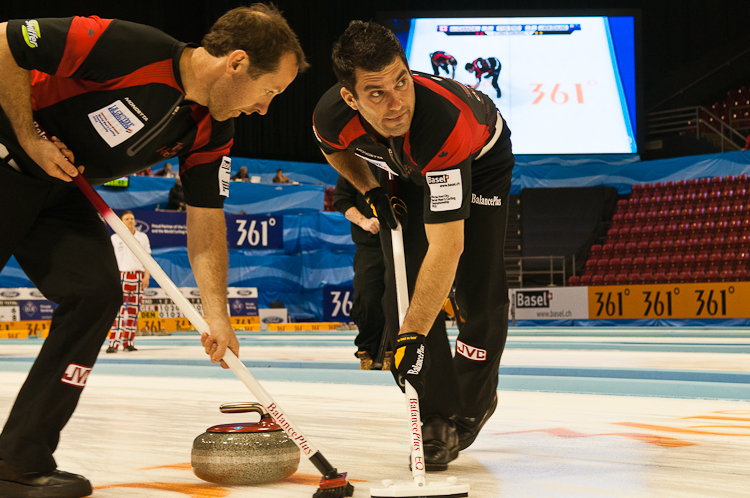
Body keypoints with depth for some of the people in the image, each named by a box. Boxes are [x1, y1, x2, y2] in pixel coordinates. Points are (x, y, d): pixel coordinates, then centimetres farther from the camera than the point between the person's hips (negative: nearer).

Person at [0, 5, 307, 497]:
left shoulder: (212, 134, -6)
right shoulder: (124, 49, -30)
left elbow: (206, 221, -1)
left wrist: (217, 314, -9)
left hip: (58, 185, 7)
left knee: (97, 293, -7)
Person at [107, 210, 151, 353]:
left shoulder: (142, 237, 11)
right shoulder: (114, 238, 6)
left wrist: (146, 275, 0)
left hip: (137, 276, 3)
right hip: (120, 276, -2)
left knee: (133, 311, 4)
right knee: (119, 309, -12)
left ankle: (128, 342, 11)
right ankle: (113, 343, -17)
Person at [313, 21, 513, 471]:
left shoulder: (445, 118, -48)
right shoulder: (333, 117, -34)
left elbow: (447, 247, -50)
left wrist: (413, 335, -52)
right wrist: (372, 190, -11)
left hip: (481, 160, -3)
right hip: (404, 170, 3)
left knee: (481, 291, -8)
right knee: (407, 285, -11)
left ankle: (474, 400, 18)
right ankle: (438, 420, -2)